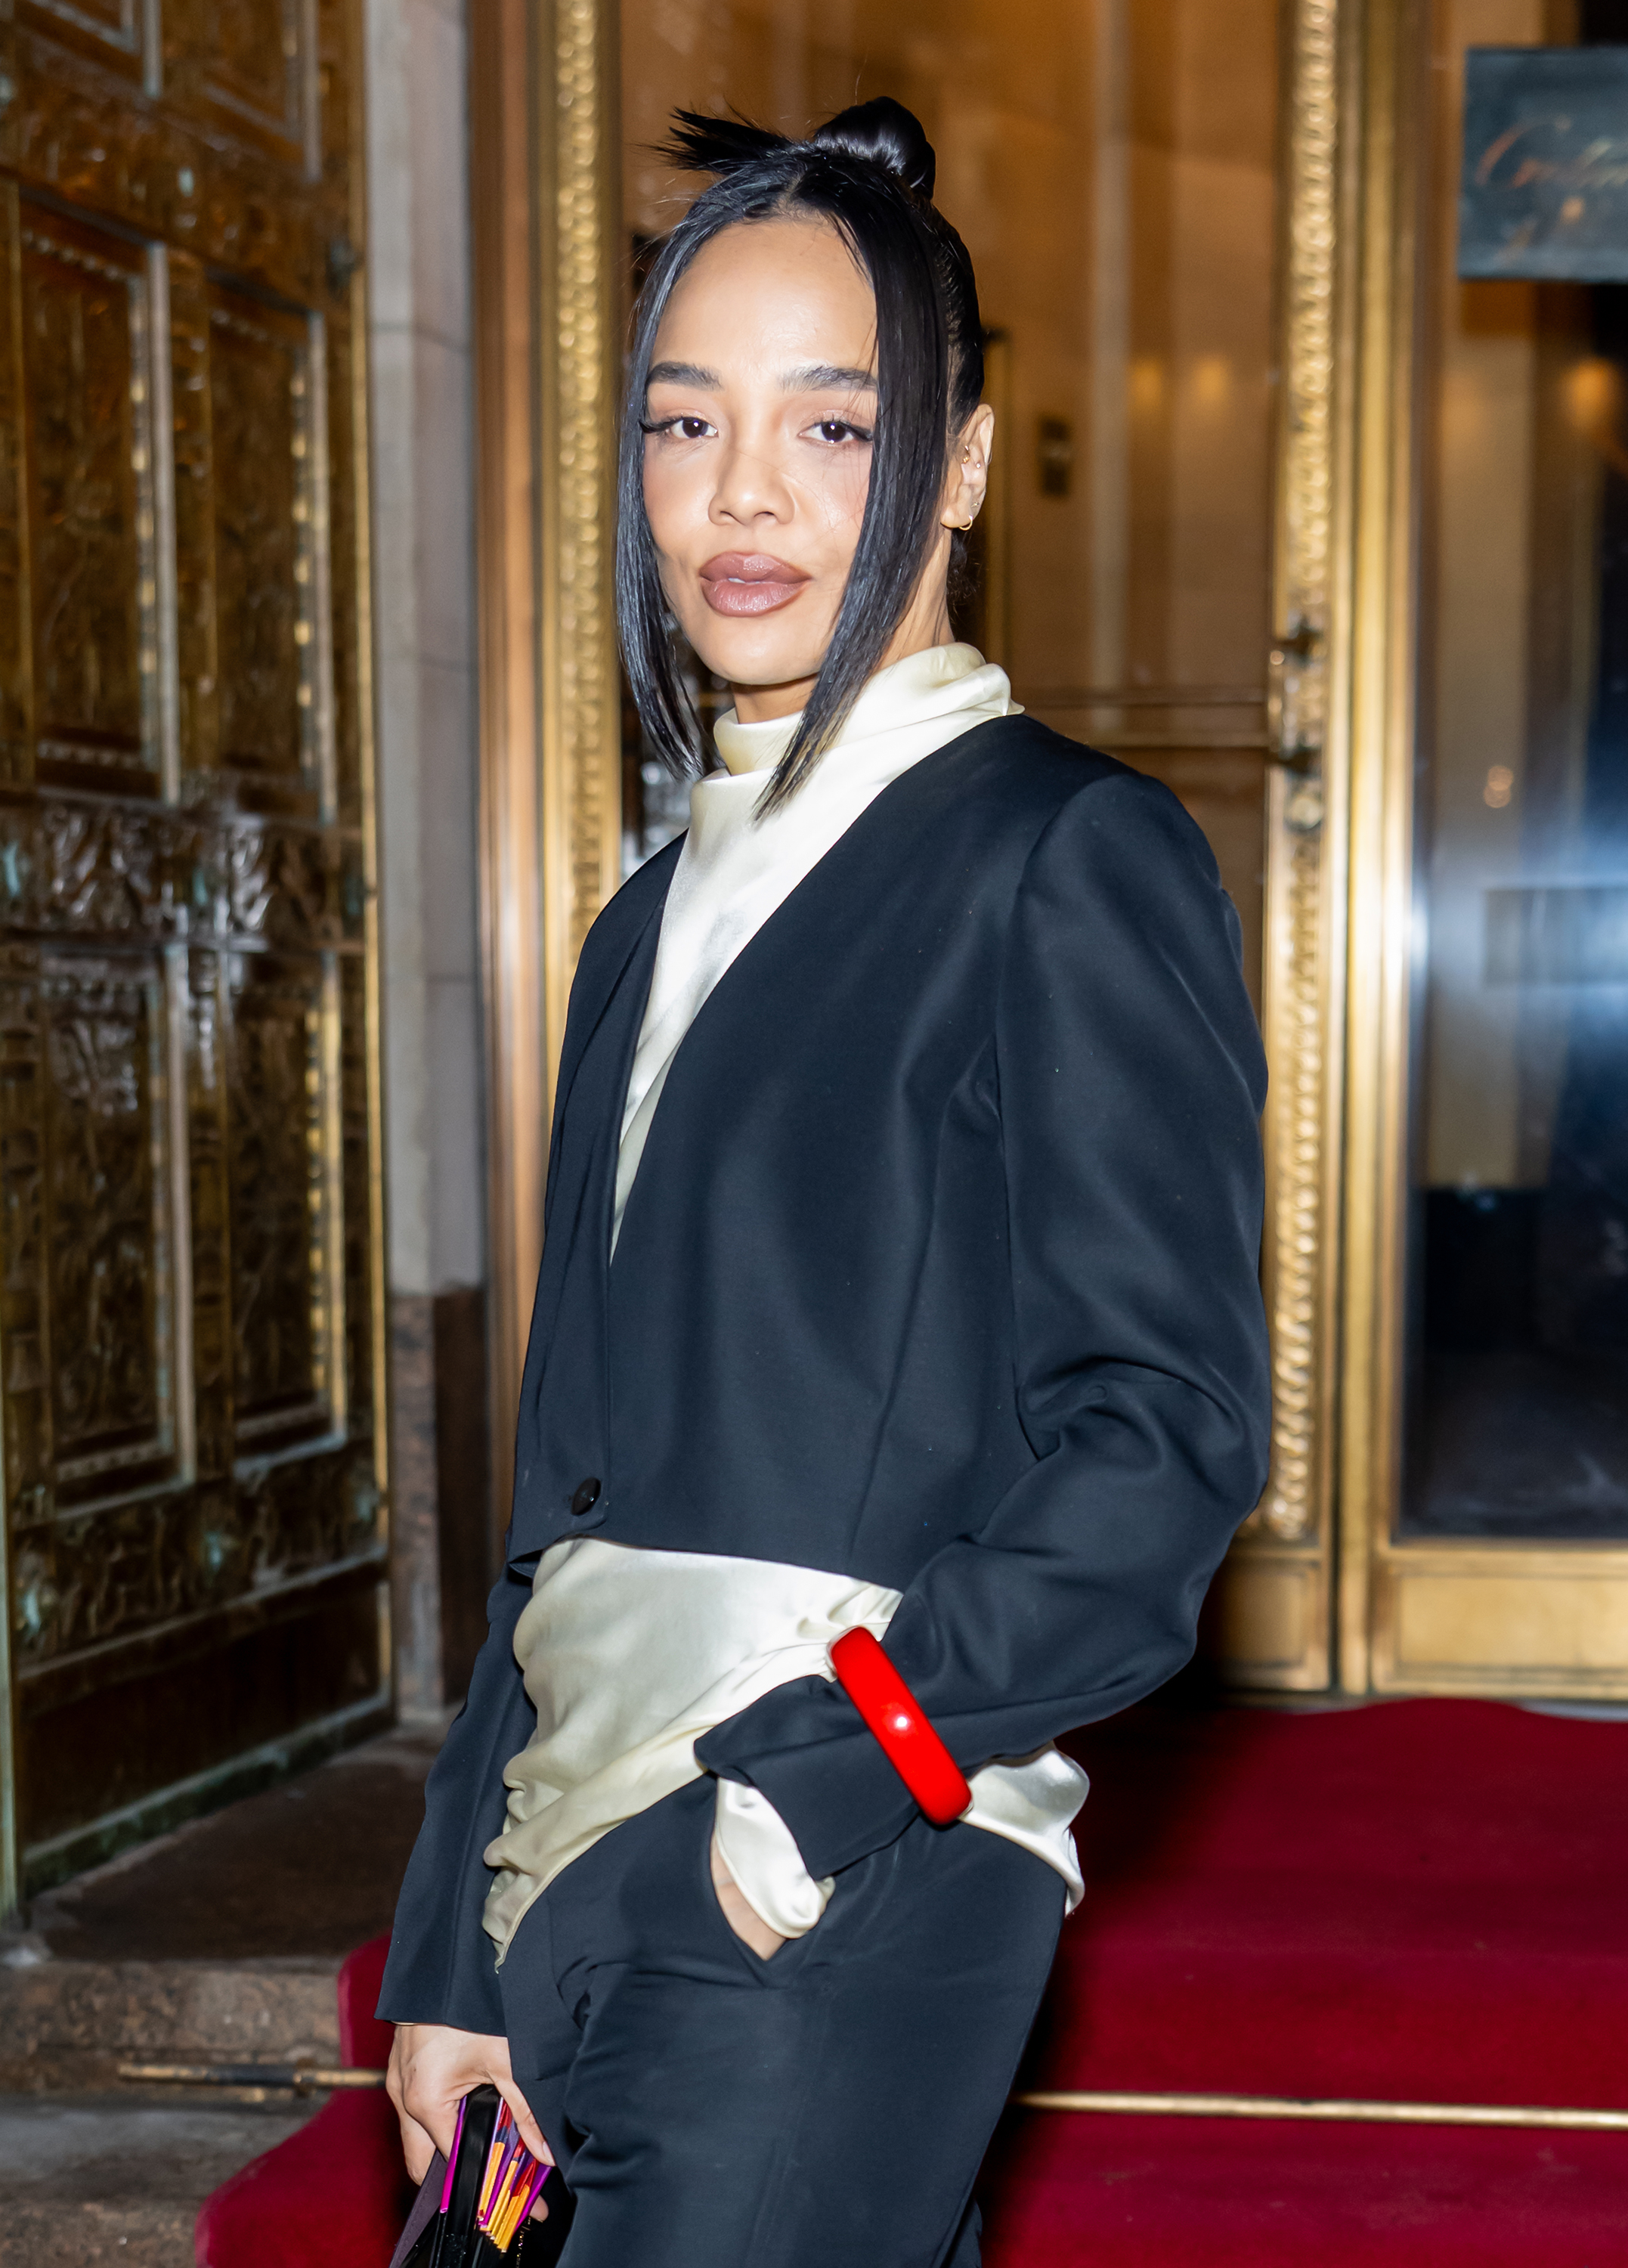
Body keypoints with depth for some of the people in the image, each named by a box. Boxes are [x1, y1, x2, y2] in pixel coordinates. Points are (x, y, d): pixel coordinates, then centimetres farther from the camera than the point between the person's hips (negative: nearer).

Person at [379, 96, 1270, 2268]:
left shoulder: (1069, 854, -7)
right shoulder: (661, 919, 14)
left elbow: (1164, 1431, -12)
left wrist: (811, 1782, -17)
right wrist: (455, 1945, 13)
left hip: (841, 1887, -6)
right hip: (582, 1879, 6)